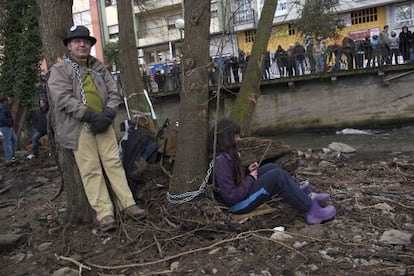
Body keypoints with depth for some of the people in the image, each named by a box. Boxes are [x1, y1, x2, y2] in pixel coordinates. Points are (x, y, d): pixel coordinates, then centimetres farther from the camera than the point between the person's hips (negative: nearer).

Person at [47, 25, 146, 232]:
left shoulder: (98, 67, 16)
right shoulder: (59, 70, 2)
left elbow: (113, 92, 10)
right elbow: (63, 99, -11)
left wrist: (108, 114, -8)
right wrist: (91, 116, -18)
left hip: (103, 123, 4)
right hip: (79, 127, -4)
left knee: (114, 163, 4)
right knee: (91, 170, -4)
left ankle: (127, 204, 10)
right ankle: (104, 213, 0)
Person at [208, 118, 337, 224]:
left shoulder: (224, 154, 4)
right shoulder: (221, 160, -26)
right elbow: (231, 196, -27)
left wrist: (247, 170, 1)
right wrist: (250, 179, -14)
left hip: (240, 192, 10)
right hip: (238, 204, -10)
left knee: (271, 167, 10)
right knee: (278, 176, -15)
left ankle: (306, 194, 9)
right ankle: (311, 210, -5)